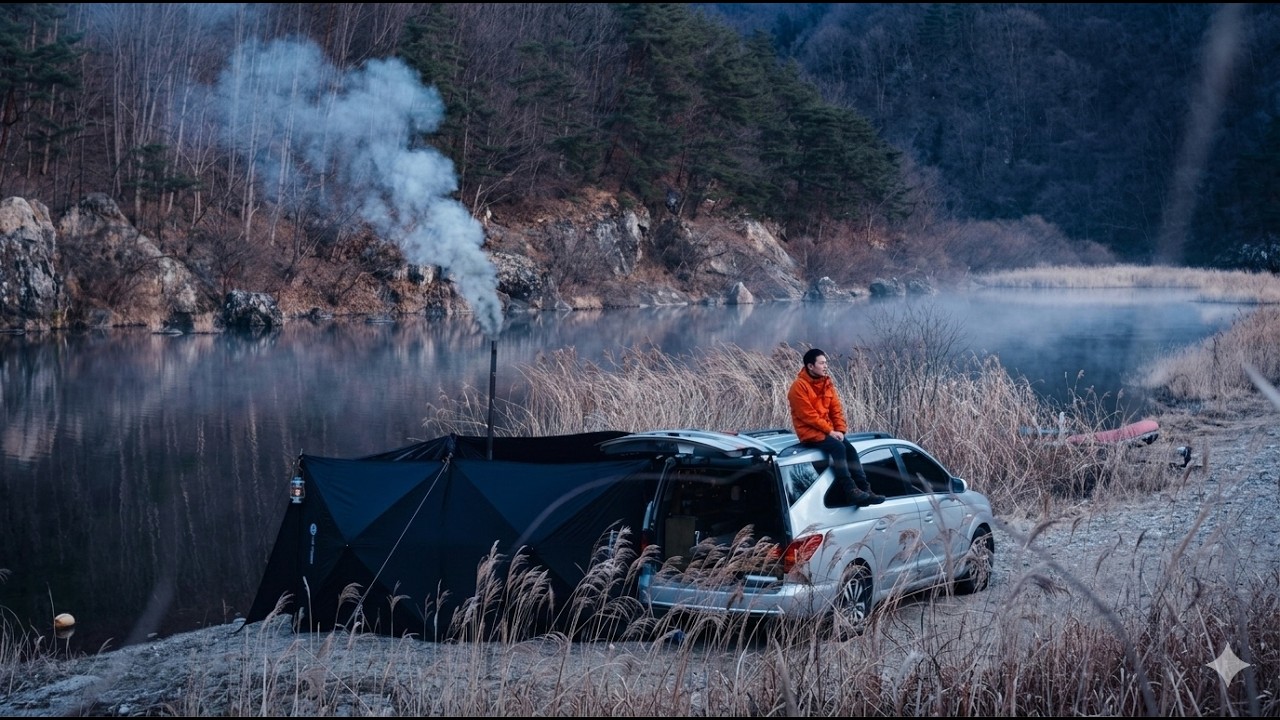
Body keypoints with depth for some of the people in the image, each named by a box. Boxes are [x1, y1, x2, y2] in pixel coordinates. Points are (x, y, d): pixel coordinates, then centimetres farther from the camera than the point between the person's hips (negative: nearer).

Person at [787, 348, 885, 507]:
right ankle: (850, 491, -31)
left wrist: (840, 429, -5)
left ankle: (864, 489, -15)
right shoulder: (799, 387, -13)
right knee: (838, 447, -28)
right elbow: (808, 416, -18)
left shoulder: (827, 383, 9)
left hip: (829, 431, 7)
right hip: (810, 432, -7)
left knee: (850, 449, -15)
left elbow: (836, 409, 10)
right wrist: (830, 431, -18)